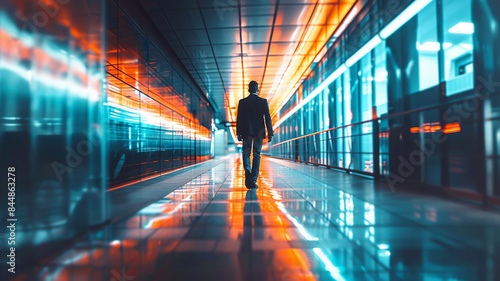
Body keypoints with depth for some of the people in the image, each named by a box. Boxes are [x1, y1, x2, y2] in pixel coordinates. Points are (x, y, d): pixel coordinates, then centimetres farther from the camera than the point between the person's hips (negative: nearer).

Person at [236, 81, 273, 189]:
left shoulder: (242, 102, 1)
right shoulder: (263, 102, 0)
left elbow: (239, 118, 1)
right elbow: (268, 118, -2)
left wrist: (238, 133, 6)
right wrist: (270, 133, 2)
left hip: (246, 132, 0)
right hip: (259, 132, 0)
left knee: (246, 153, 13)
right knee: (257, 155, 6)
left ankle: (247, 168, -18)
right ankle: (253, 180, 3)